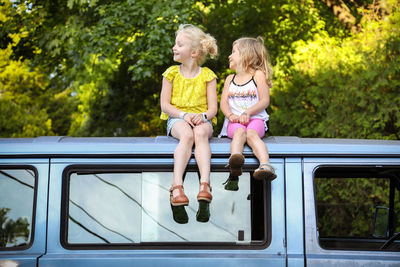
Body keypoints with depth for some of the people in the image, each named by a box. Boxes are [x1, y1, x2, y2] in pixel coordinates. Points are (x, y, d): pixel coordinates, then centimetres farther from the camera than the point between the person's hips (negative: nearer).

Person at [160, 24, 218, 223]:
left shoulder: (207, 76, 6)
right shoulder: (171, 74, 8)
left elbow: (213, 107, 1)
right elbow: (165, 104, 2)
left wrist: (203, 116, -22)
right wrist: (184, 115, -15)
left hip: (201, 119, 0)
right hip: (177, 119, 0)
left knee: (201, 133, -36)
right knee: (187, 135, -35)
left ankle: (205, 184, -51)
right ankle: (177, 186, -50)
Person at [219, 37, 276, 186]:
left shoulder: (258, 75, 9)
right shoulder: (230, 79, 23)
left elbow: (265, 101, -1)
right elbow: (224, 102, 11)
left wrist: (247, 113, -15)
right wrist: (230, 115, -11)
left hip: (255, 119, -2)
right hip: (235, 121, 2)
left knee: (251, 134, -35)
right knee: (239, 132, -33)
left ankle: (265, 165, -58)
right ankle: (235, 160, -63)